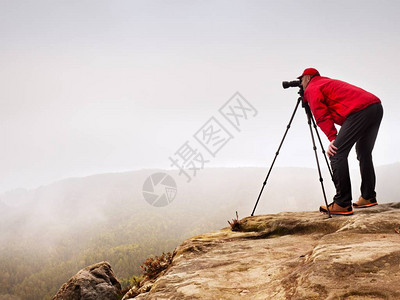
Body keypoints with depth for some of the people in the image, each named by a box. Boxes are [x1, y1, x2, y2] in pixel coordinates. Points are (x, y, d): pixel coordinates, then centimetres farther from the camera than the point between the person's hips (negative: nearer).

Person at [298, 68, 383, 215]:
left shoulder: (312, 88, 8)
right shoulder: (330, 82, 35)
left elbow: (322, 116, -4)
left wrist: (332, 138, -9)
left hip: (359, 111, -10)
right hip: (377, 106, 10)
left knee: (336, 154, -9)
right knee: (364, 153, 23)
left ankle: (343, 204, -13)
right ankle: (368, 197, 26)